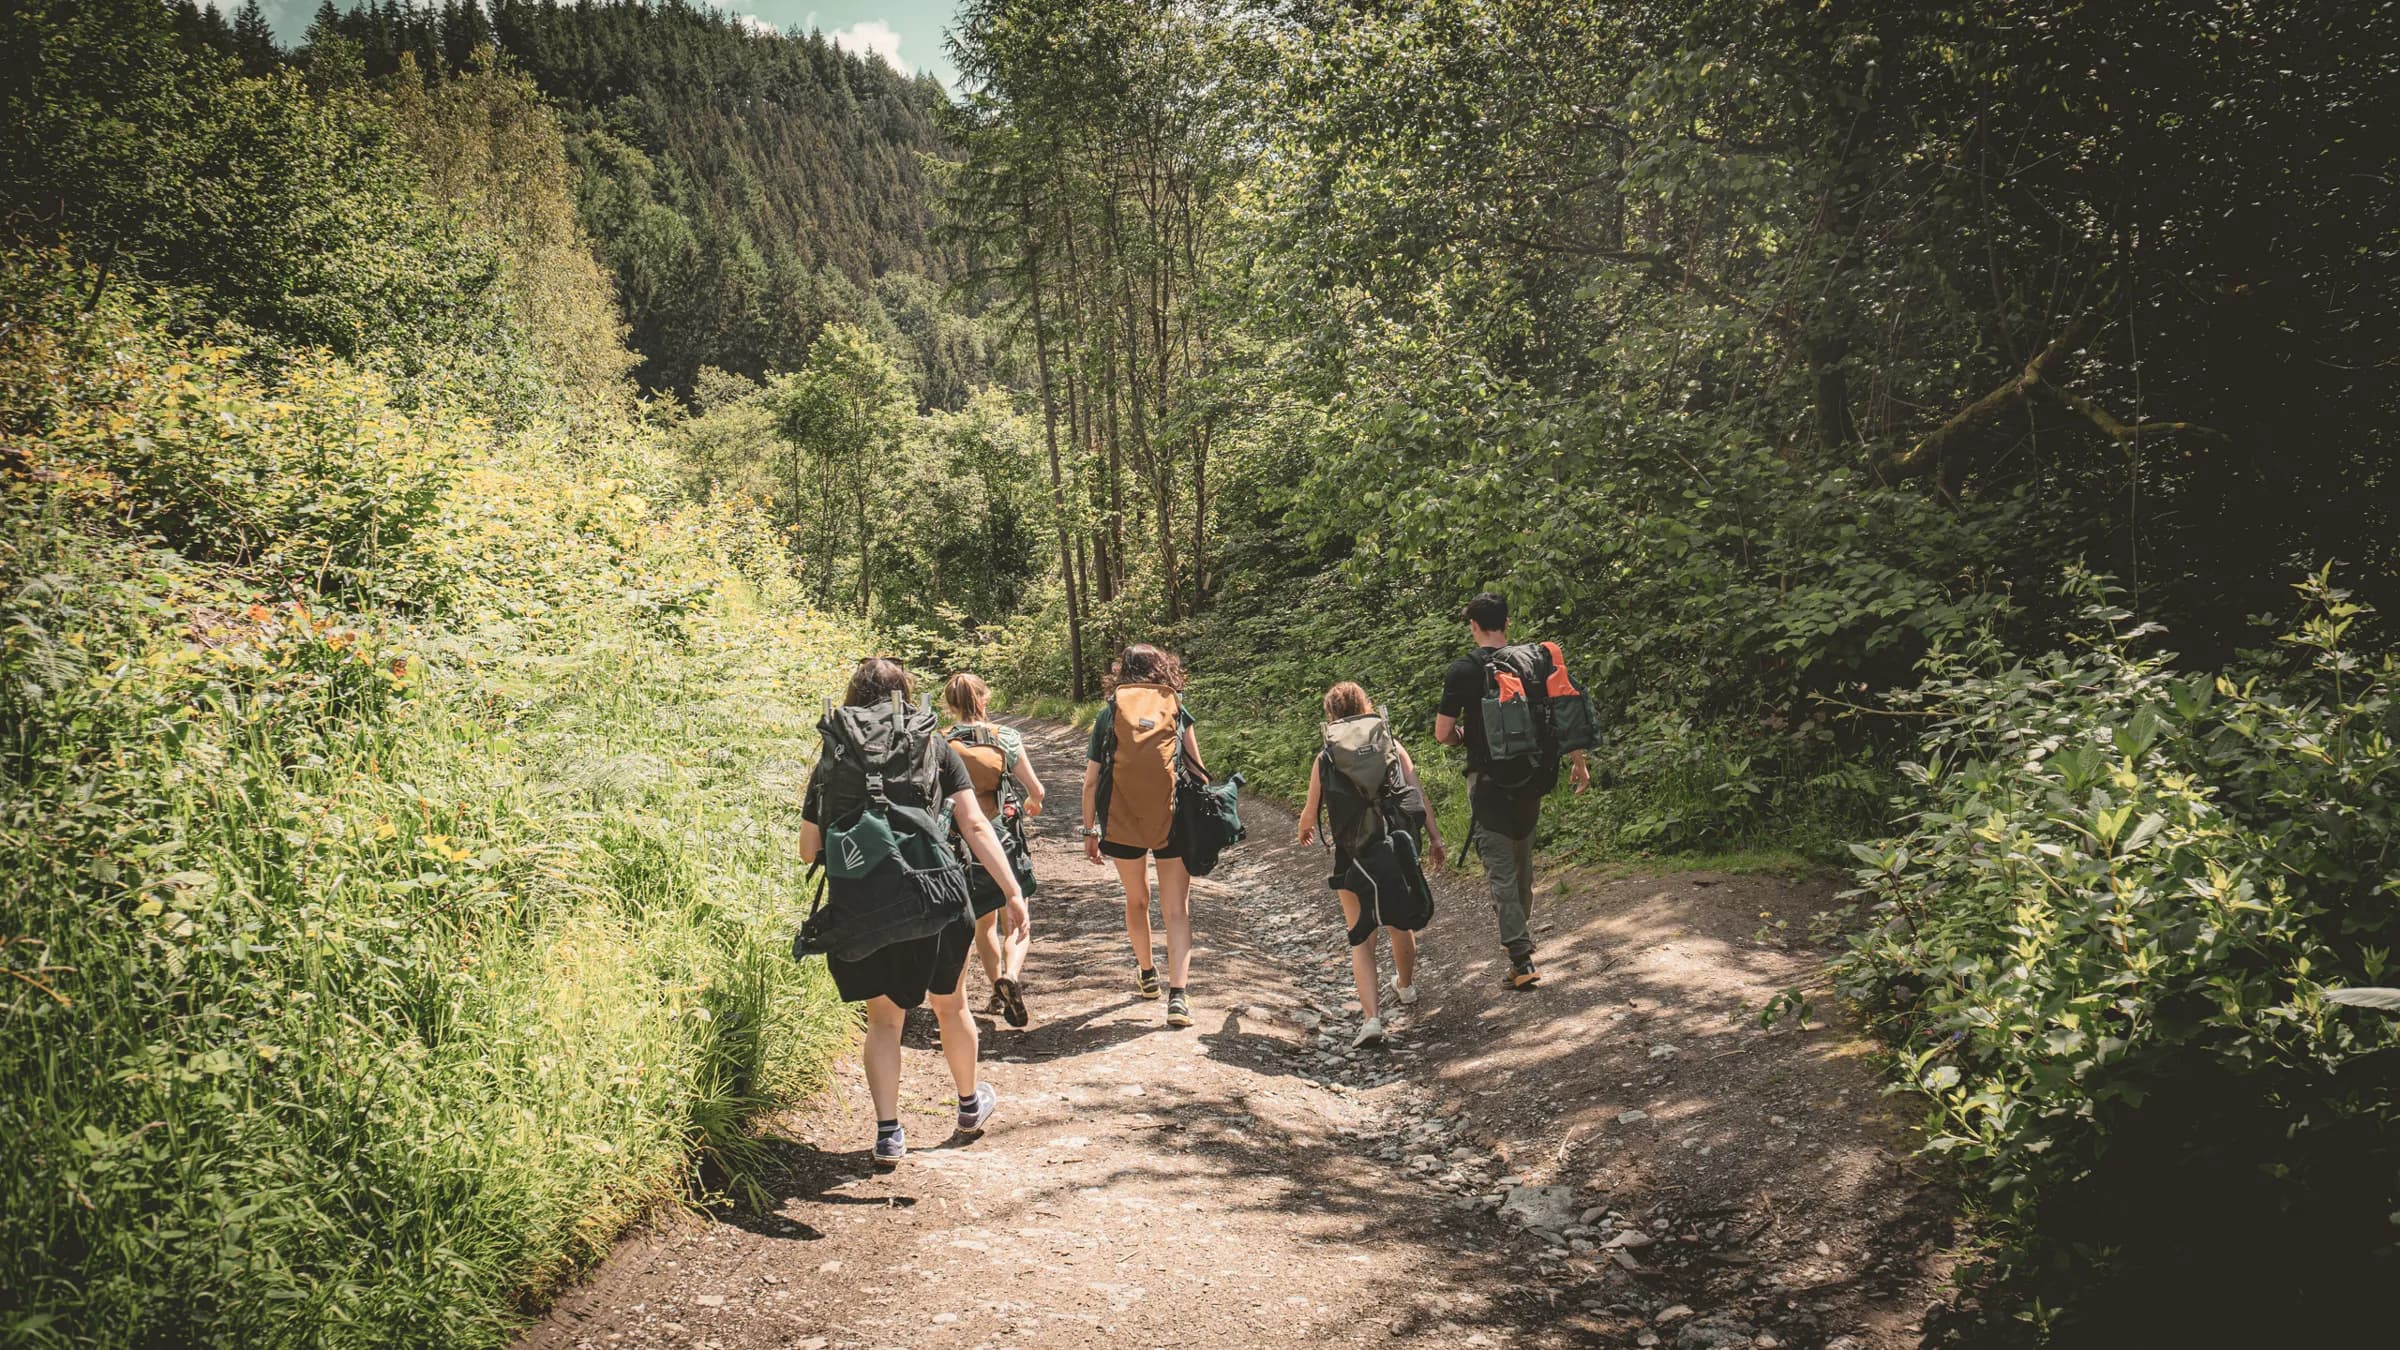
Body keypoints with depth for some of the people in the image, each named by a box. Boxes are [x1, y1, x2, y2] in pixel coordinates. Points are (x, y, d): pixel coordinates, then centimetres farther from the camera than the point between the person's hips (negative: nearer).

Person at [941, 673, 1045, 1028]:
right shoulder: (1006, 738, -4)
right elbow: (1036, 790, -1)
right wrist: (1031, 805, 22)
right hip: (1004, 841, -1)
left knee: (983, 923, 20)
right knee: (1016, 921, 7)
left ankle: (997, 993, 24)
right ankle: (1011, 975, -19)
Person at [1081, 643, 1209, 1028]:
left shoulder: (1109, 713, 3)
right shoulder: (1177, 710, 3)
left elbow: (1091, 780, 2)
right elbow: (1198, 772, 5)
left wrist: (1089, 830, 10)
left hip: (1122, 823, 1)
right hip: (1172, 822, -1)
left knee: (1136, 900, 22)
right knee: (1176, 910, 2)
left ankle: (1147, 974, 40)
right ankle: (1178, 994, -12)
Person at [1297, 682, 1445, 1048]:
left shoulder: (1325, 759, 1)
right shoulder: (1392, 745, 3)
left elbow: (1310, 812, 7)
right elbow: (1418, 795, -3)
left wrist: (1303, 833, 28)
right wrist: (1435, 838, 1)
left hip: (1354, 857, -2)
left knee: (1361, 938, 3)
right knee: (1400, 924, 24)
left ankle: (1371, 1017, -10)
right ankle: (1406, 986, 48)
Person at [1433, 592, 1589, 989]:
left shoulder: (1463, 670, -10)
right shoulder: (1535, 660, 1)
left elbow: (1443, 733, -11)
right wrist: (1579, 762, 14)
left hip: (1490, 782, -5)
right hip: (1531, 778, 5)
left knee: (1501, 873, -1)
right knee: (1523, 864, 22)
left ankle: (1521, 960, -7)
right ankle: (1523, 938, 35)